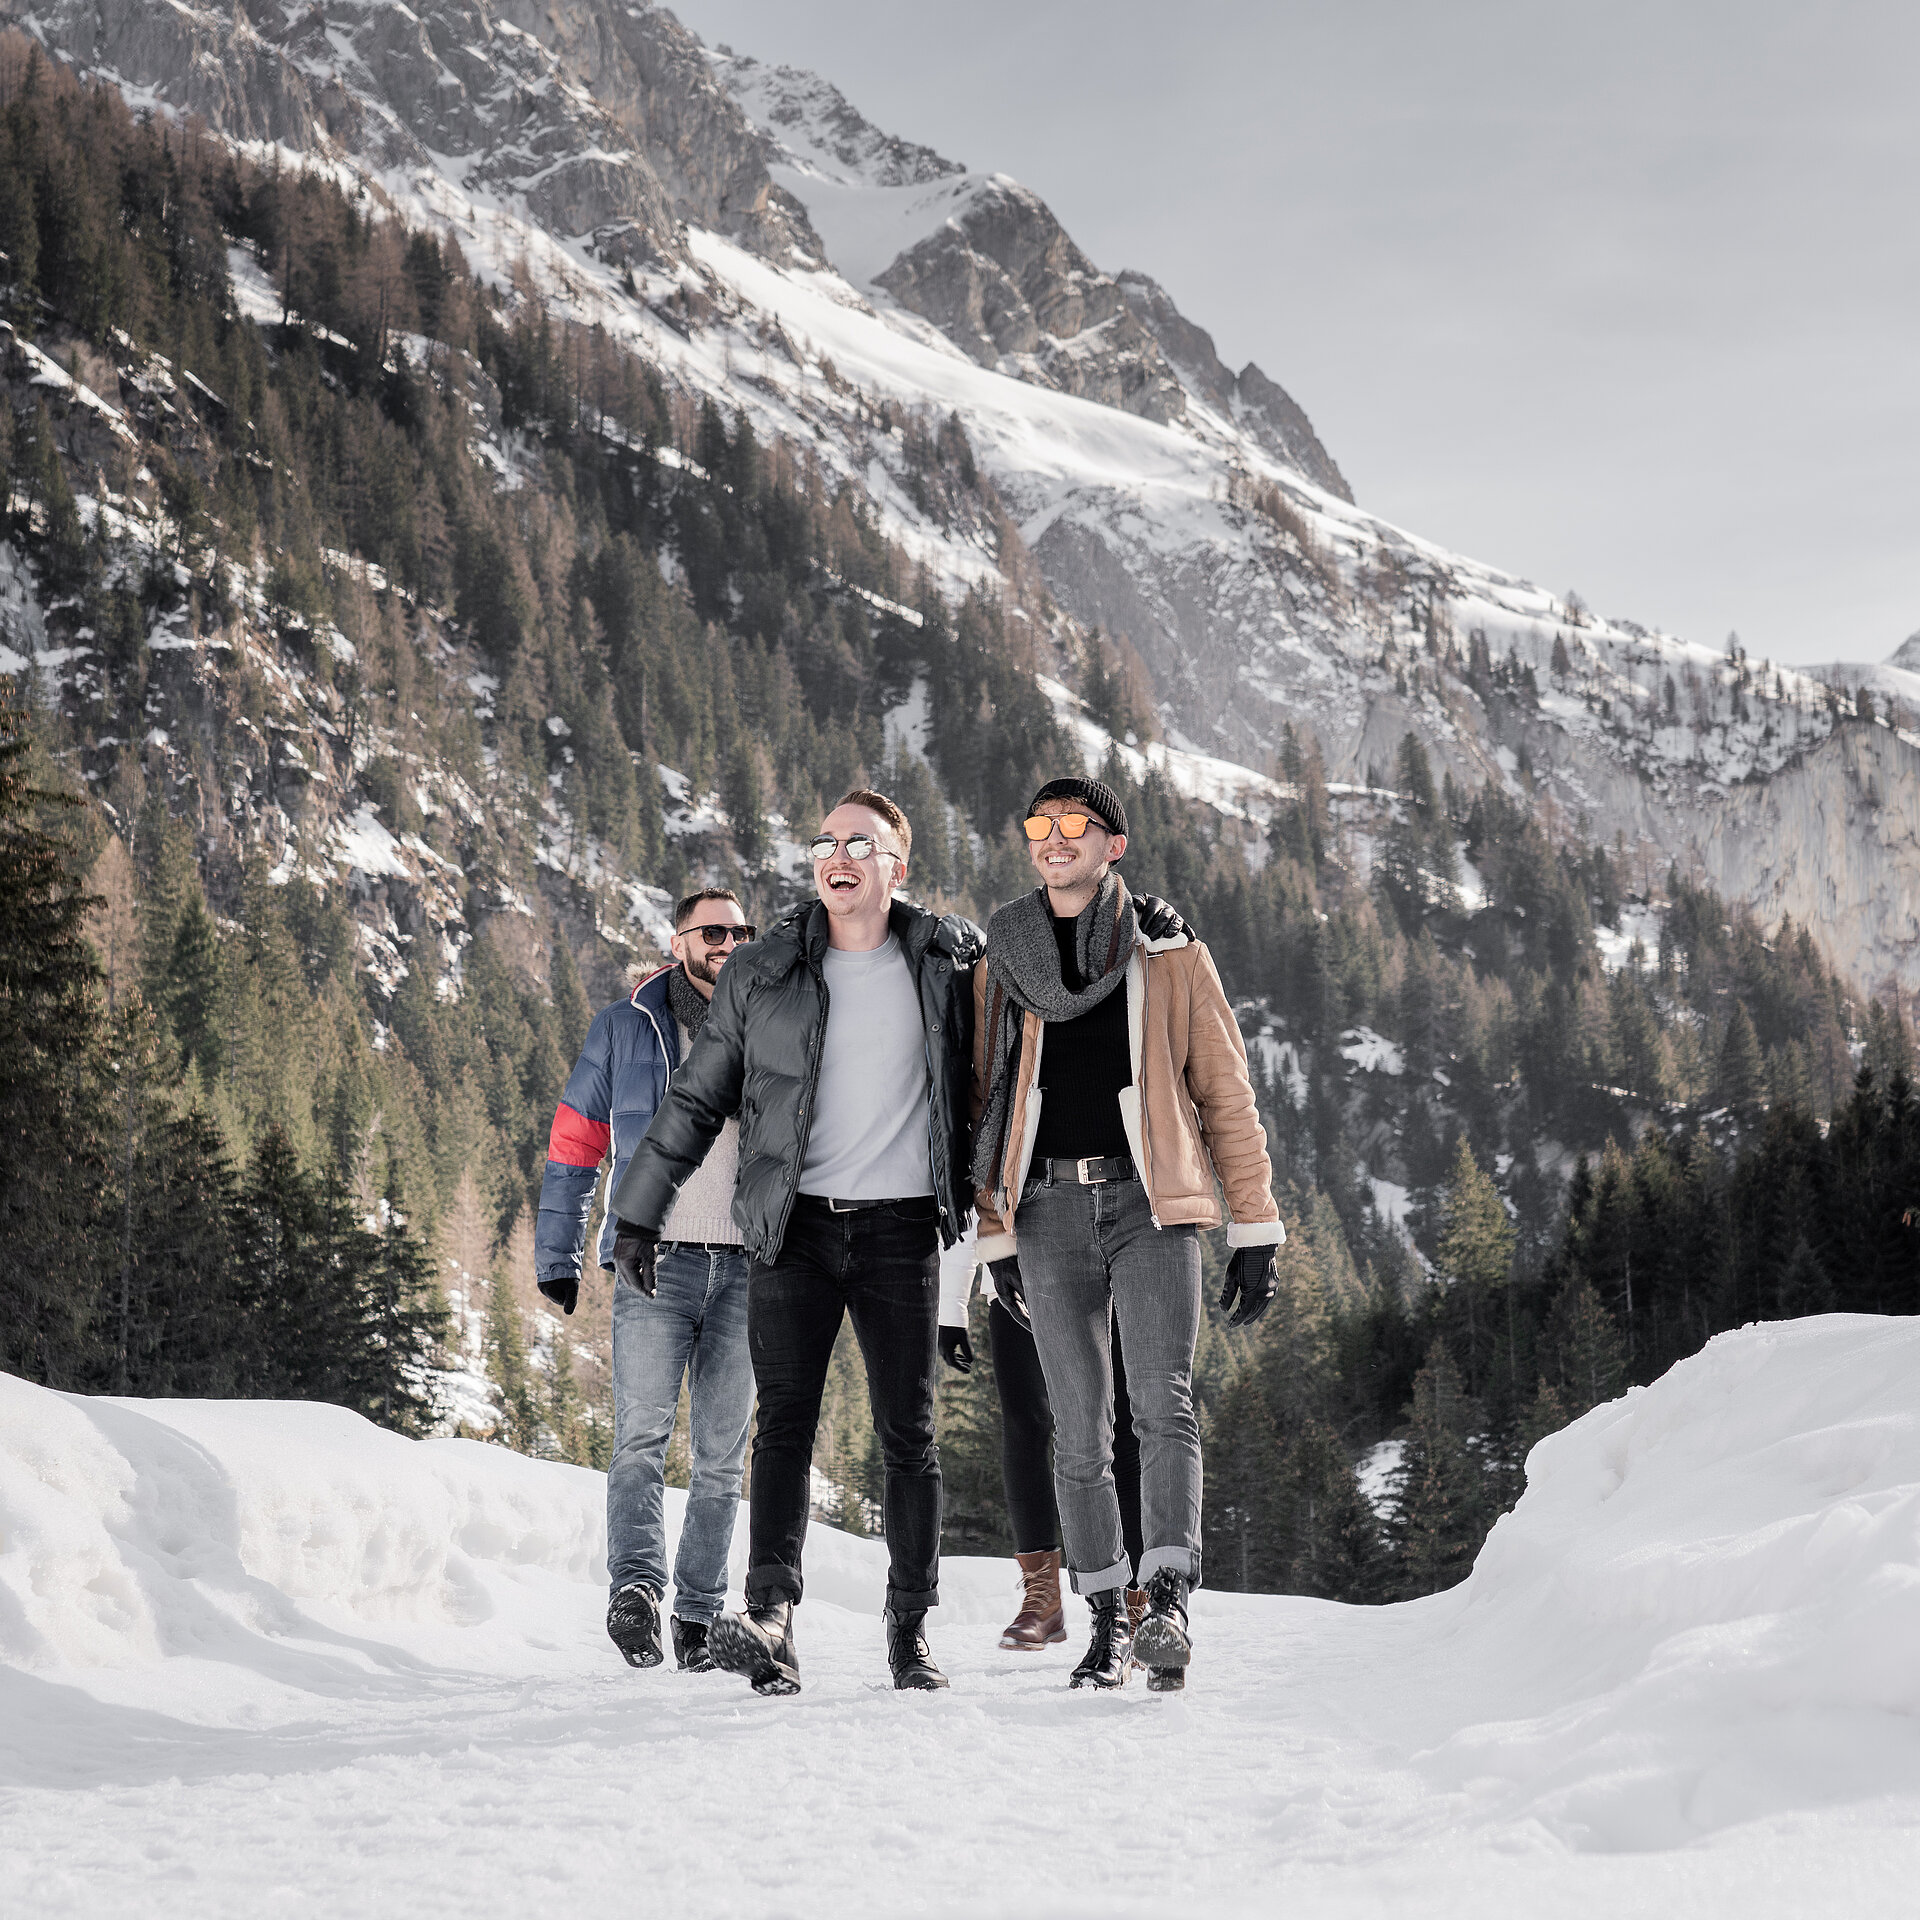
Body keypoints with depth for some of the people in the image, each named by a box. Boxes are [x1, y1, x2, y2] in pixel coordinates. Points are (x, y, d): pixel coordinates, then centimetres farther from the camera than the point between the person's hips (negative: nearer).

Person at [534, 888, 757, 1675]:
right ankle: (635, 1587, -28)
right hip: (653, 1262, -2)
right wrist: (556, 1254, 4)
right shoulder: (624, 1028, 7)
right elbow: (573, 1144, 10)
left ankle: (699, 1615, 9)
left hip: (747, 1269, 2)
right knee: (642, 1433, -17)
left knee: (721, 1454, 4)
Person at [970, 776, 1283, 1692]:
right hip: (1050, 1206, 2)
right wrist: (996, 1238, 11)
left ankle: (1167, 1600, -26)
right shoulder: (1002, 967, 14)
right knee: (1078, 1428, 2)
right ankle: (1106, 1622, 9)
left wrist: (1255, 1229, 3)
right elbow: (988, 1105, 17)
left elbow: (1226, 1093, 8)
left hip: (1150, 1201, -2)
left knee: (1163, 1400, -19)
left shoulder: (1171, 956, 8)